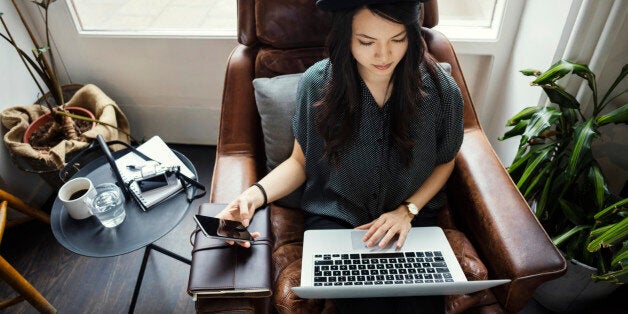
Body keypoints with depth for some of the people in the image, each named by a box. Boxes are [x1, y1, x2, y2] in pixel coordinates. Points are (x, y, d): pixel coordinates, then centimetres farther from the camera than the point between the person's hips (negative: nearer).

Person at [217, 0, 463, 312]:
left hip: (411, 217, 2)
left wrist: (408, 210, -9)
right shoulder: (318, 82, -14)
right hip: (334, 217, -1)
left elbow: (444, 161, 5)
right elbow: (300, 161, -2)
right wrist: (256, 193, -20)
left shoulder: (440, 88, -13)